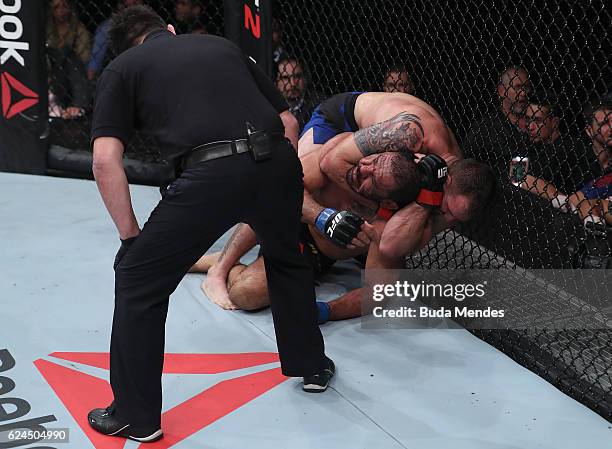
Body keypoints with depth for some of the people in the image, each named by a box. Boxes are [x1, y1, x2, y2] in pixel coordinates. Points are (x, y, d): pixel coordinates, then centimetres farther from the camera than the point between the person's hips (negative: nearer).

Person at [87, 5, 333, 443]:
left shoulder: (121, 69, 17)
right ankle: (311, 364, 46)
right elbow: (288, 122, 25)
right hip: (277, 161, 5)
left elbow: (106, 161, 3)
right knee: (287, 259, 34)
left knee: (138, 280, 15)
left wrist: (130, 235, 12)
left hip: (211, 174, -4)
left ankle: (136, 417, 20)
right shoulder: (221, 44, 28)